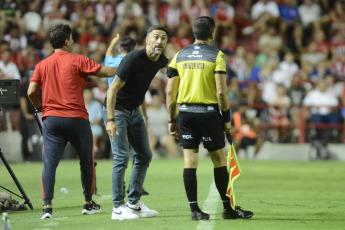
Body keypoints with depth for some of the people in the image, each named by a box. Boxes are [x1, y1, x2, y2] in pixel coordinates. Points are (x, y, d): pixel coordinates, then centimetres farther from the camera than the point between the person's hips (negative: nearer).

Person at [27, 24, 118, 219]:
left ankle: (47, 206, -13)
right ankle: (89, 203, 22)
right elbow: (105, 72, -1)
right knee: (87, 161, 14)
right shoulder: (77, 61, -3)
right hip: (76, 118, -2)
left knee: (49, 164, -2)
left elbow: (31, 91, 0)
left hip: (51, 118, 2)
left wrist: (39, 106, 18)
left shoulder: (42, 65, 6)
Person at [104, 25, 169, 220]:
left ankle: (134, 203, 17)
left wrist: (144, 115, 20)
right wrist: (111, 120, -30)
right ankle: (118, 208, -9)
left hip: (135, 111, 8)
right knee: (122, 156, -14)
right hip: (117, 110, -8)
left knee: (144, 156, 8)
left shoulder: (160, 61, -1)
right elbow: (113, 89, -24)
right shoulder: (134, 59, -24)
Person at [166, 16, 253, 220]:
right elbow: (221, 91, -11)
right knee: (220, 160, 6)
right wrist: (226, 119, -2)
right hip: (208, 112, -4)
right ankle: (228, 208, 10)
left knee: (190, 161, 3)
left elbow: (170, 91, 5)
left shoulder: (179, 56, 7)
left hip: (185, 112, 4)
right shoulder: (216, 56, -5)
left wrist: (172, 120, 12)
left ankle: (195, 209, 1)